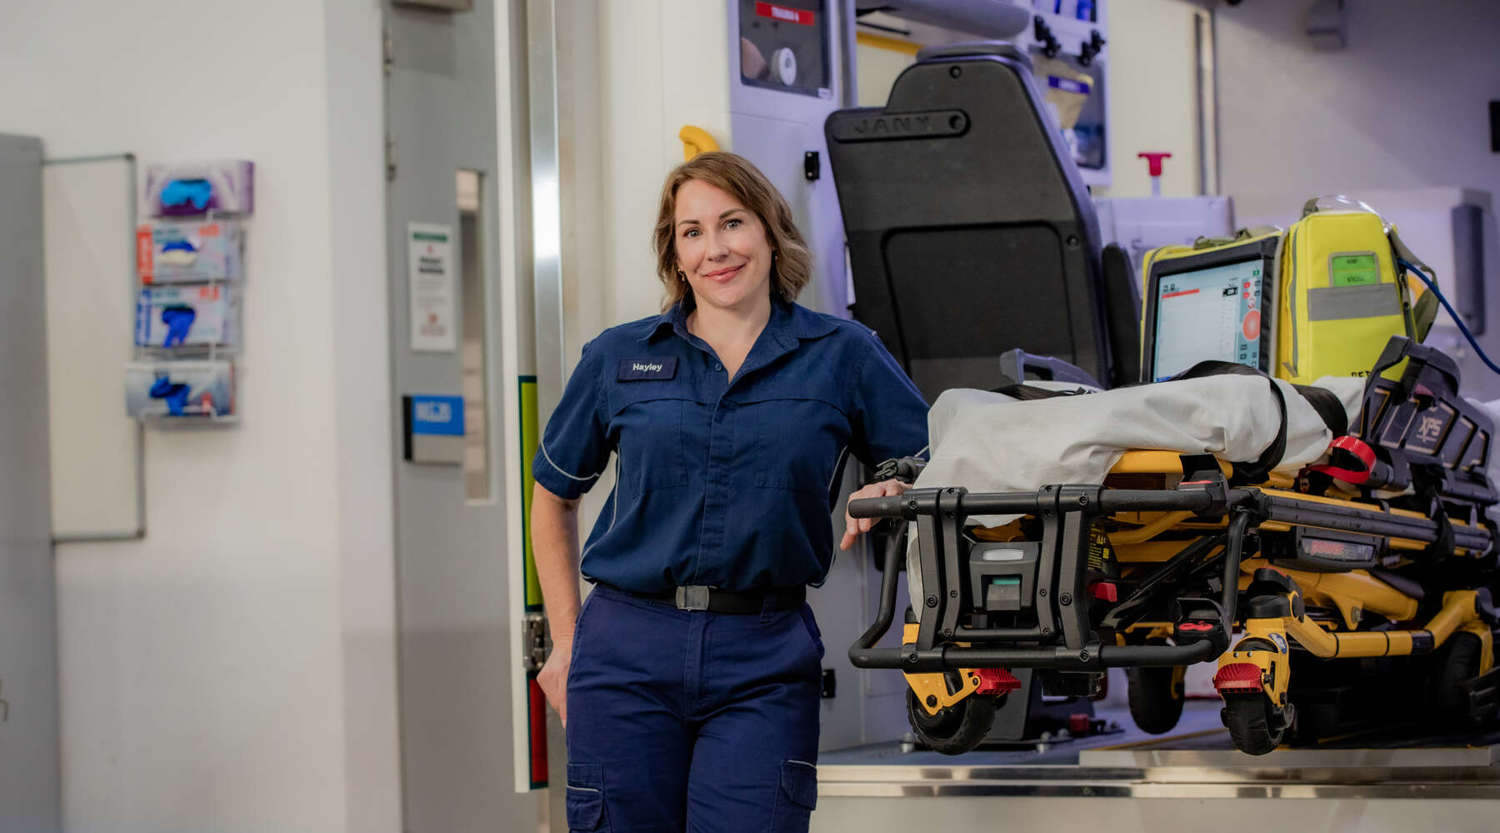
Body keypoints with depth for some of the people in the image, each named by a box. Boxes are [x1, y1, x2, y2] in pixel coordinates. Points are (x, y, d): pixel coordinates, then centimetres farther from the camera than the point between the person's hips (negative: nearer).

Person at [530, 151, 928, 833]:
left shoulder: (842, 355, 6)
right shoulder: (617, 359, 8)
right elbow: (553, 499, 19)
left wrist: (890, 495, -12)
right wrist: (567, 641, 12)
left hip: (765, 666, -1)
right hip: (628, 655, 1)